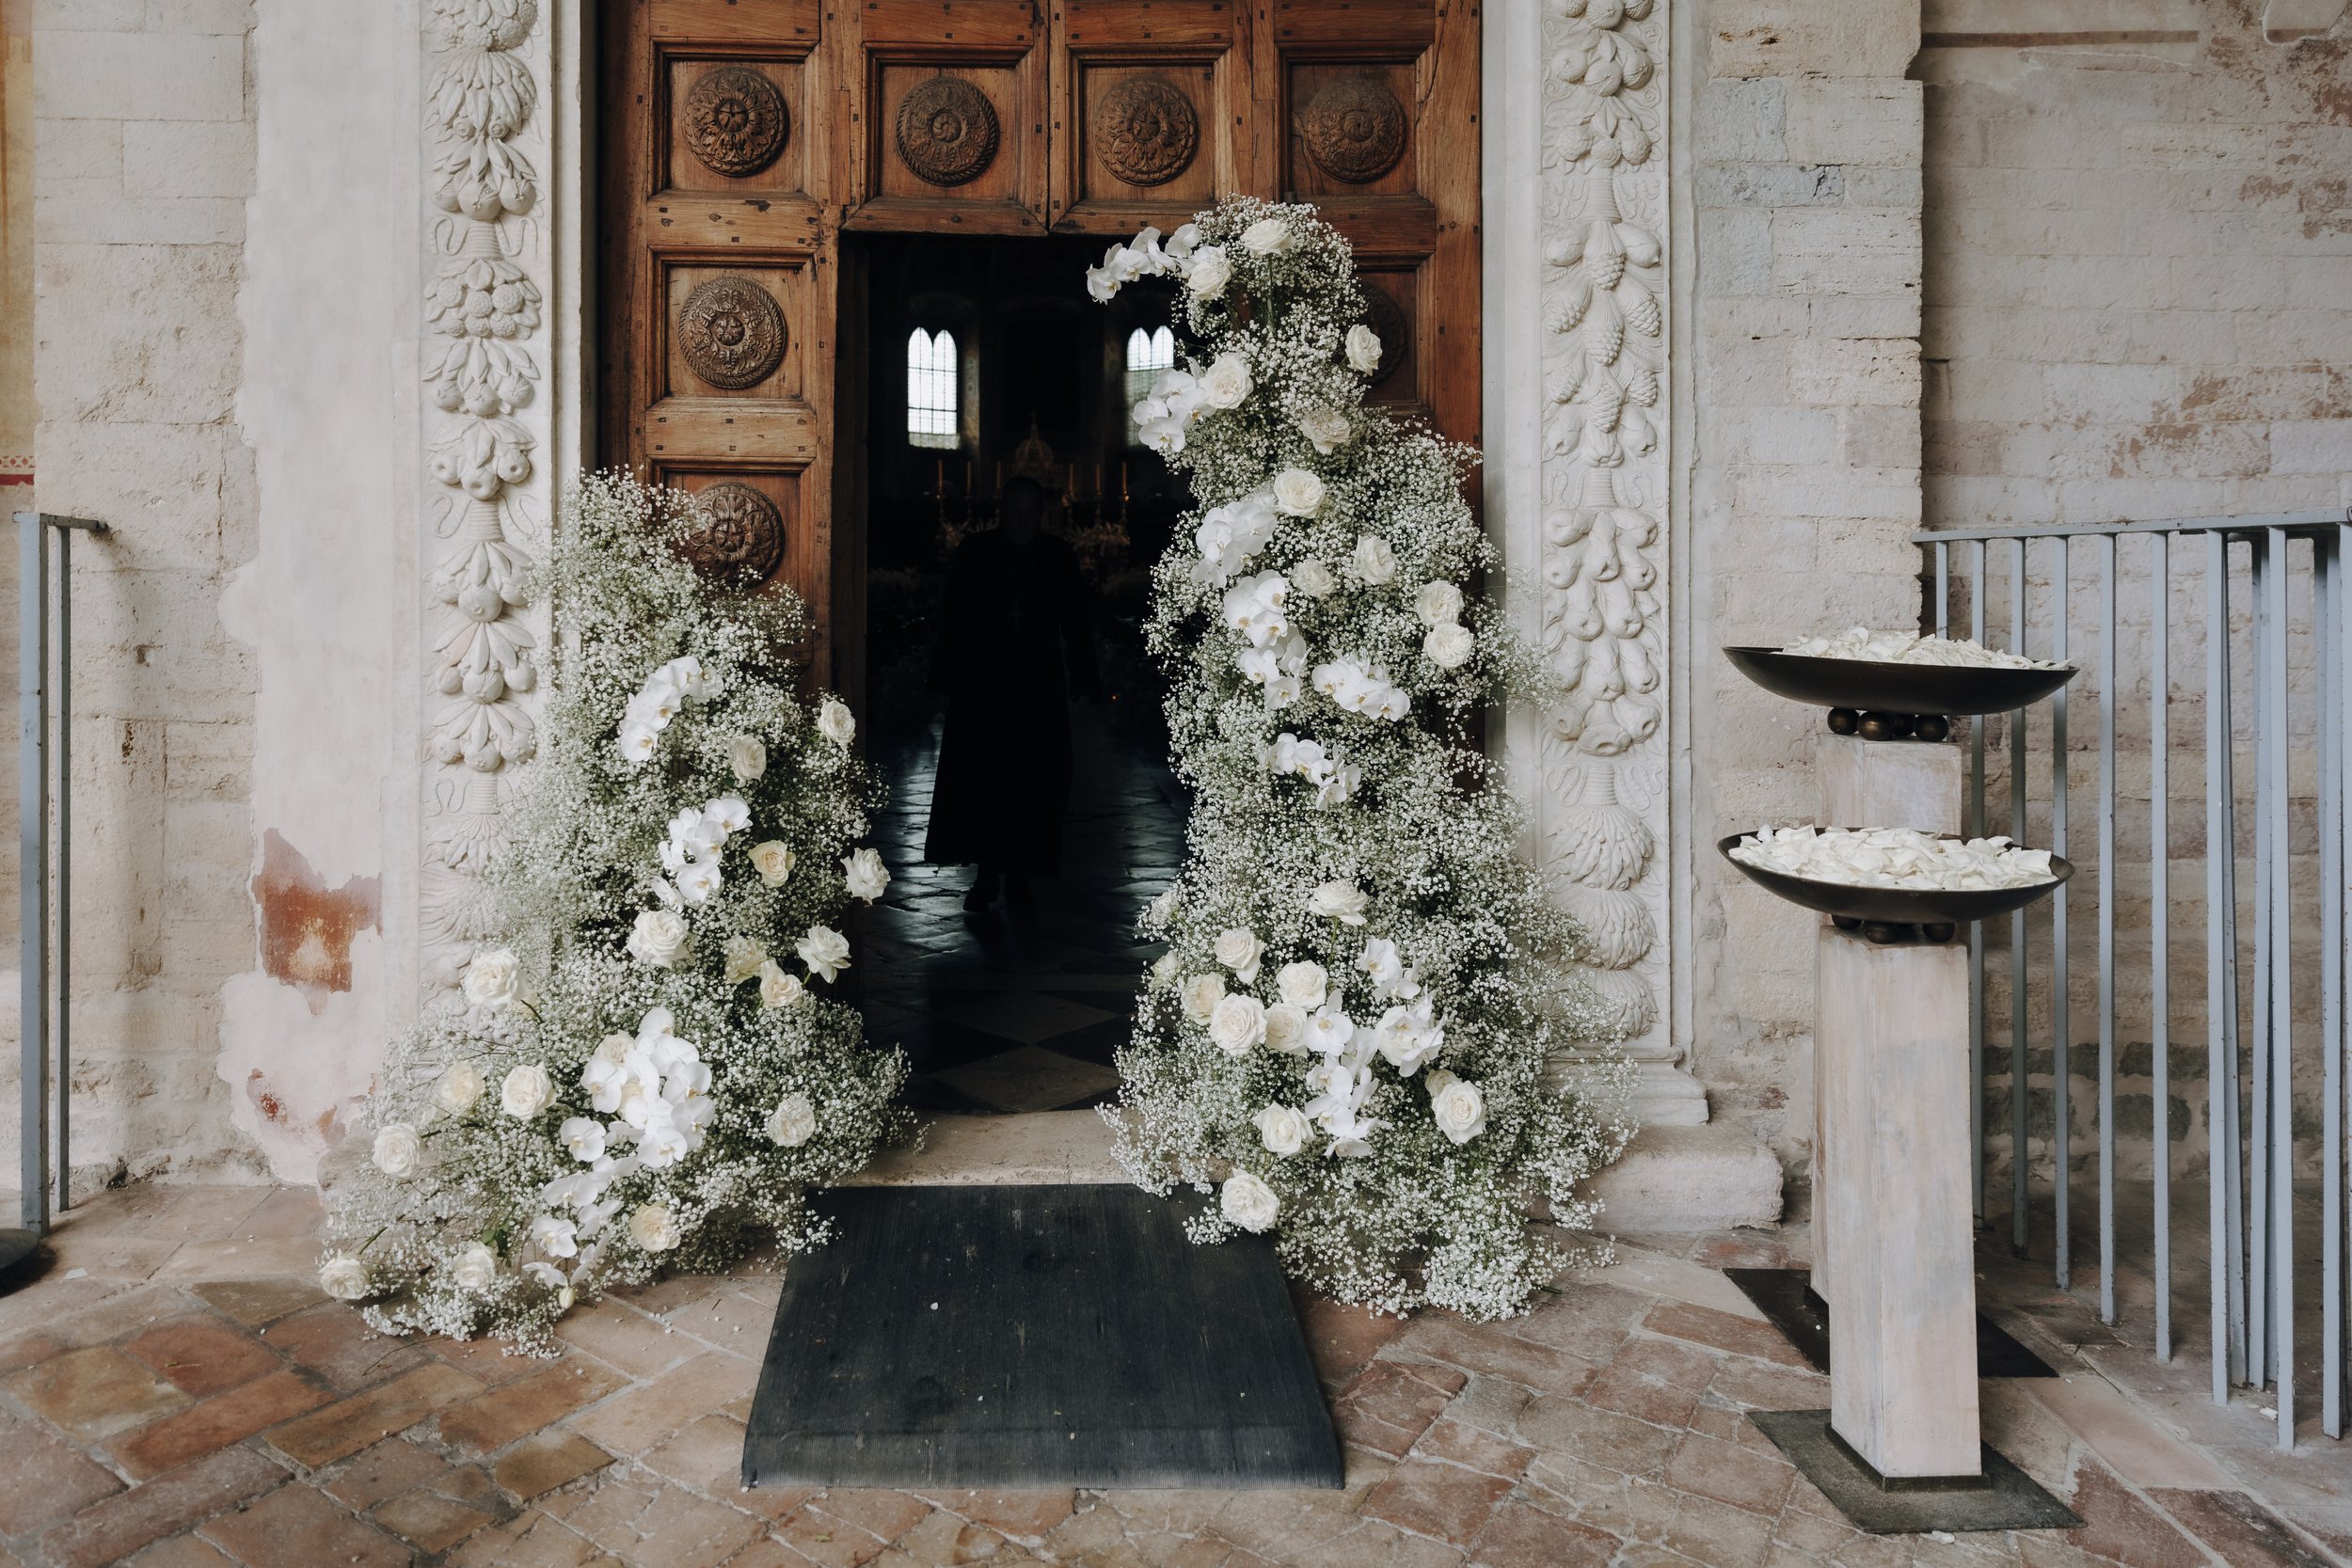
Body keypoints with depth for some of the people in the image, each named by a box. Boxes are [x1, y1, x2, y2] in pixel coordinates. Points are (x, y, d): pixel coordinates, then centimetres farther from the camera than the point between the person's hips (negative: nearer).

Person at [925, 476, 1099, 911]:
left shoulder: (1059, 557, 4)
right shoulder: (974, 553, 2)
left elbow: (1078, 624, 7)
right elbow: (952, 619, 3)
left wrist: (1082, 682, 2)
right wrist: (947, 678, -2)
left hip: (1039, 688, 1)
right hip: (982, 684, -1)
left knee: (1033, 783, 4)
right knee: (979, 777, -3)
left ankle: (1018, 872, 15)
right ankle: (988, 873, 4)